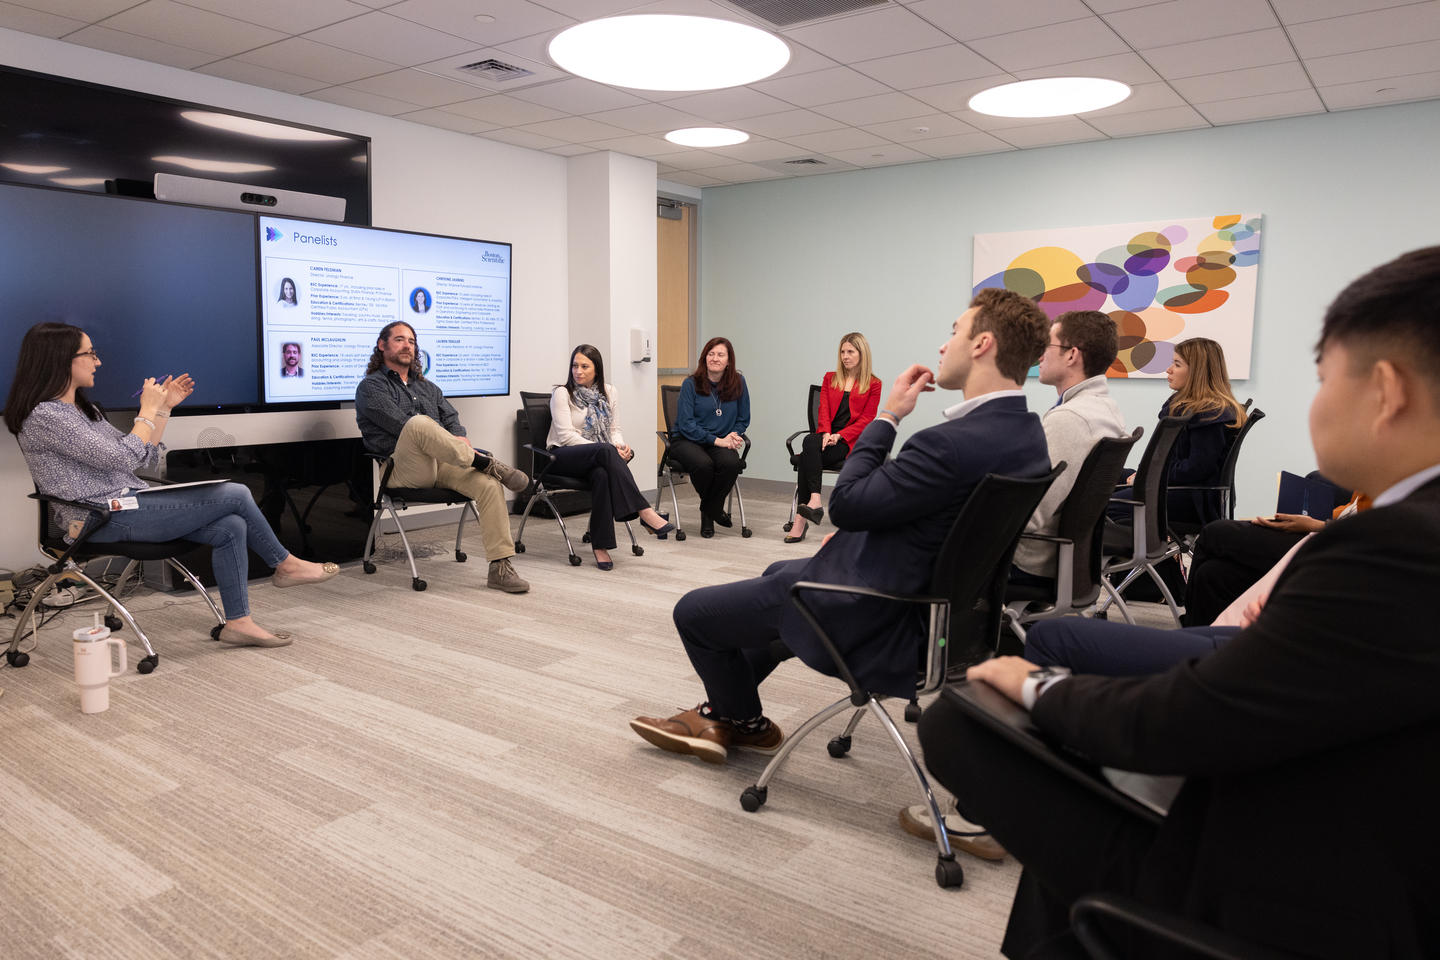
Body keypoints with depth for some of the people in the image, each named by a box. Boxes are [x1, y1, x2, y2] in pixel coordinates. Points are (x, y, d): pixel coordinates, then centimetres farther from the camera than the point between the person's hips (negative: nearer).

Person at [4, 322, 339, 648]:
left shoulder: (83, 409, 18)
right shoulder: (44, 416, -13)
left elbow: (145, 456, 19)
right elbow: (123, 458, -19)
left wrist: (164, 407, 12)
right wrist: (149, 410, -8)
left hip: (129, 507, 10)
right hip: (106, 521, -10)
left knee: (231, 527, -9)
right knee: (235, 495, -12)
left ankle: (238, 622, -6)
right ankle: (286, 564, 8)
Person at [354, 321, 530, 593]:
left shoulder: (427, 387, 29)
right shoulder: (371, 387, 7)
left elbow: (451, 418, 18)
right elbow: (401, 425, -9)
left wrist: (458, 439, -10)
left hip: (441, 463, 6)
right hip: (403, 469, -5)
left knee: (489, 484, -23)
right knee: (420, 422, -37)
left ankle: (500, 568, -24)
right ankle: (485, 462, -24)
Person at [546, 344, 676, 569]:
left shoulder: (609, 392, 13)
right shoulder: (562, 394, -2)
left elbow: (615, 430, 13)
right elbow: (566, 436, -12)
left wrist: (620, 445, -14)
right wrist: (609, 450, -22)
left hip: (598, 457, 3)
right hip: (564, 456, -3)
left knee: (602, 474, -37)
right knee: (606, 451, -37)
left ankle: (601, 546, -39)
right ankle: (644, 512, -42)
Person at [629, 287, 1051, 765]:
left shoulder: (955, 443, -32)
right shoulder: (1027, 432, -1)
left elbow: (845, 504, -21)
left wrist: (886, 418, -12)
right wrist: (852, 536, 9)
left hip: (872, 618, -10)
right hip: (930, 597, 10)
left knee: (693, 612, 4)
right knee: (779, 572, 33)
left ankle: (747, 722, 32)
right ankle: (722, 712, 41)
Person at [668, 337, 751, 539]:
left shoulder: (738, 383, 5)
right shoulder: (691, 384, -5)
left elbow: (743, 420, 14)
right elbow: (685, 424, -10)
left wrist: (733, 436, -7)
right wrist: (716, 440, -16)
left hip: (722, 441, 3)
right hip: (687, 440, -2)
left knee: (731, 463, -33)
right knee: (703, 464, -36)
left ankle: (708, 513, -8)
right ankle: (716, 509, -3)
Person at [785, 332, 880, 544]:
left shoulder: (873, 384, 7)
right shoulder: (830, 378, 20)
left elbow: (866, 419, 0)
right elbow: (823, 411, 9)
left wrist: (839, 436, -15)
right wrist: (826, 433, -12)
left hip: (850, 440, -4)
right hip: (827, 437, 4)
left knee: (807, 457, -31)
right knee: (810, 442, -34)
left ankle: (800, 518, -38)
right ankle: (814, 502, -44)